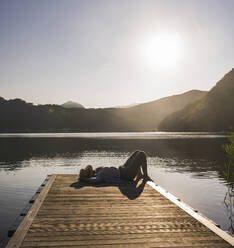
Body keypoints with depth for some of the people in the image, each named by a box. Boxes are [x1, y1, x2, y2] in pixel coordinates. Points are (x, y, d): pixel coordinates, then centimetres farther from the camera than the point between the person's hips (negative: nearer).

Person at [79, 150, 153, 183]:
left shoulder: (96, 172, -2)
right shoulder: (99, 176, -28)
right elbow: (95, 180, -48)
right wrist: (84, 179, -35)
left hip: (122, 169, 10)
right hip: (127, 174, -10)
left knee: (137, 152, 17)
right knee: (142, 154, -5)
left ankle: (139, 175, 20)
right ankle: (146, 176, 8)